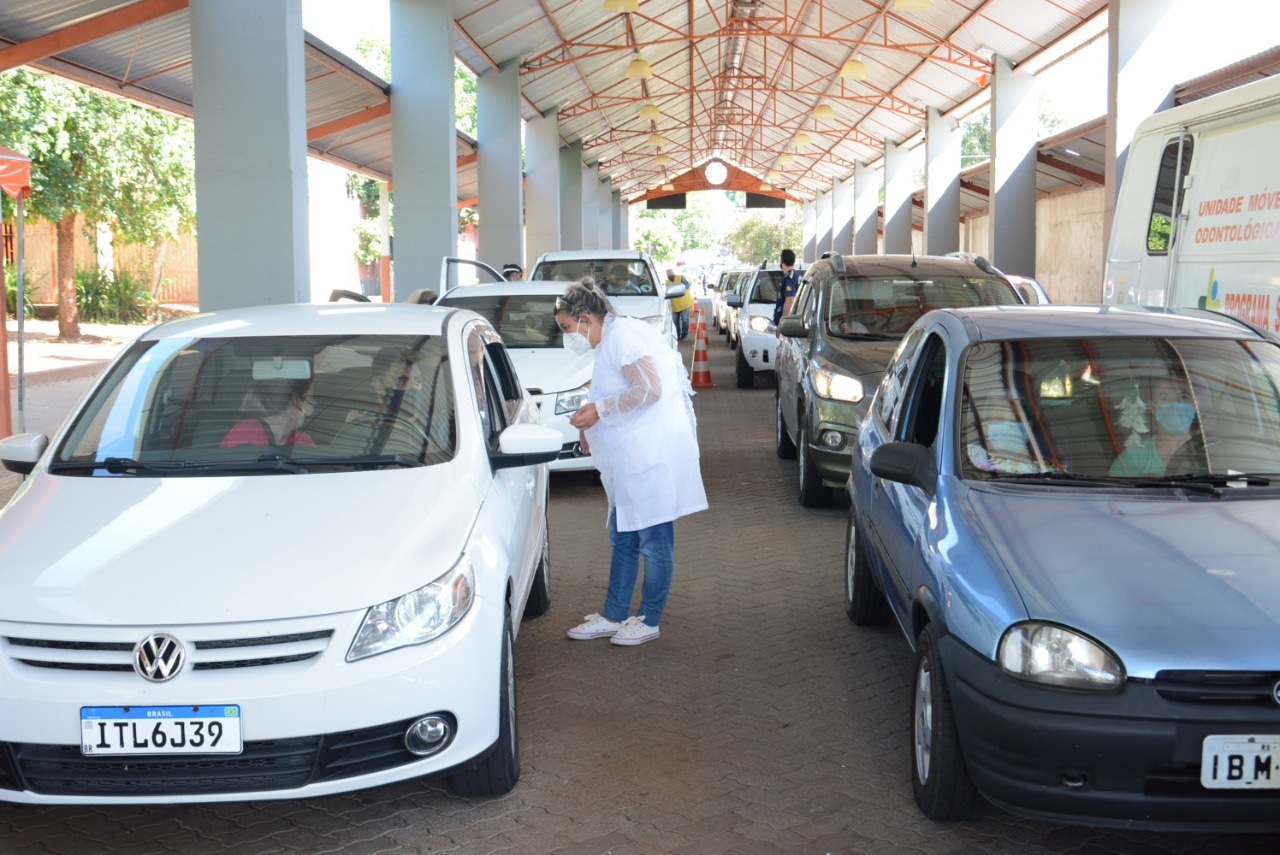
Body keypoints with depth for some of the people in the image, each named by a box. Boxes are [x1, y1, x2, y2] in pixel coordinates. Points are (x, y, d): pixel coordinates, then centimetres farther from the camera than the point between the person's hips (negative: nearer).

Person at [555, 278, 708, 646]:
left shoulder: (622, 336, -14)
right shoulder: (612, 339, 17)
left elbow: (649, 389, -24)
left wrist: (598, 409, -17)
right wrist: (595, 426, 14)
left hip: (653, 454, -11)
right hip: (631, 458, 11)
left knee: (653, 539, 0)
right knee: (623, 538, 14)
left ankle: (649, 620, 8)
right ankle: (613, 616, 21)